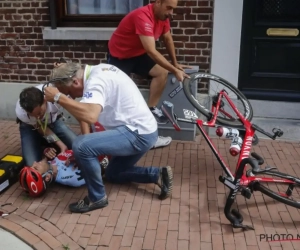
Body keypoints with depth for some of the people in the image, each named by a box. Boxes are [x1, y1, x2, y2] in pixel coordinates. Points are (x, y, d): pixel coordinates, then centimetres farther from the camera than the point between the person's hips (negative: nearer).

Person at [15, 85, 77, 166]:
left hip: (53, 121, 2)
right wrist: (61, 144, -24)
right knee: (32, 164, -19)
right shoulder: (20, 112, -35)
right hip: (30, 126, -1)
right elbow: (40, 127, -17)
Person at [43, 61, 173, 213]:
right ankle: (158, 175, 19)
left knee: (80, 146, -23)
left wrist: (58, 97, -30)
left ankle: (97, 198, -4)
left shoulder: (95, 82, -20)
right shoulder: (97, 72, 10)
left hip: (138, 133, -11)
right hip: (143, 131, 11)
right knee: (113, 175, 26)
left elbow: (90, 116, -40)